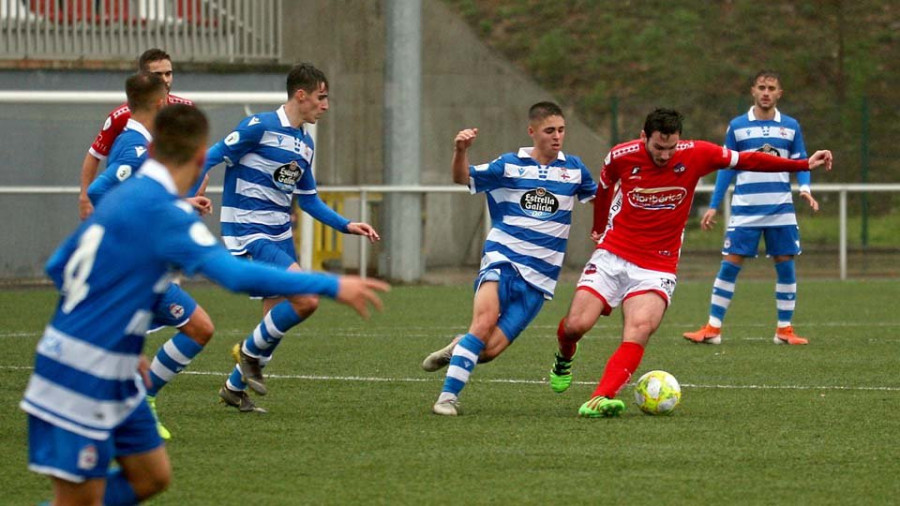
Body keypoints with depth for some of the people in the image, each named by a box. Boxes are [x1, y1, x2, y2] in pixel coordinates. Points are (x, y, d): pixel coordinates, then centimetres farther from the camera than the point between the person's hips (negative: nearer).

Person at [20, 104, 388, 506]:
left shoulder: (123, 197, 9)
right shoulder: (160, 208, -19)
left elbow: (58, 266, 19)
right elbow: (234, 273, -29)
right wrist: (332, 286, -25)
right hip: (82, 381, -10)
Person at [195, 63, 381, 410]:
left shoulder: (305, 143, 13)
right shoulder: (260, 127, -12)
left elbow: (308, 199, 21)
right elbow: (211, 158, -11)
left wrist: (347, 225, 13)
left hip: (280, 235, 9)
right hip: (249, 235, -9)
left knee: (277, 316, 9)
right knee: (306, 299, -21)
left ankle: (235, 387, 26)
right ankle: (250, 351, 1)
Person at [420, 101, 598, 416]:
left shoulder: (573, 169, 9)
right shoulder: (509, 166, 2)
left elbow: (600, 196, 27)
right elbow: (462, 178, -3)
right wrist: (461, 151, -23)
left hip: (539, 276, 2)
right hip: (502, 260, -2)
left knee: (491, 348, -10)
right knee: (485, 321, -28)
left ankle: (458, 349, 24)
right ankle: (448, 396, -20)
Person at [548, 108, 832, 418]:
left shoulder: (695, 155, -7)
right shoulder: (621, 157, -7)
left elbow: (746, 160, 4)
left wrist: (804, 165, 3)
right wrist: (598, 228, 31)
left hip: (657, 268, 0)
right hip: (612, 256, 1)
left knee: (639, 331, -25)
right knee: (576, 325, -11)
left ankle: (600, 400, -35)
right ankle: (564, 358, 26)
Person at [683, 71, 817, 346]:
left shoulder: (790, 127, 7)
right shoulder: (738, 126, 4)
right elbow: (727, 168, 8)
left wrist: (805, 188, -11)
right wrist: (713, 207, 5)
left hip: (781, 208, 1)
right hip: (745, 209, -1)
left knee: (785, 265, 1)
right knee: (730, 264, -5)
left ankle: (784, 329, 10)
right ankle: (713, 328, -1)